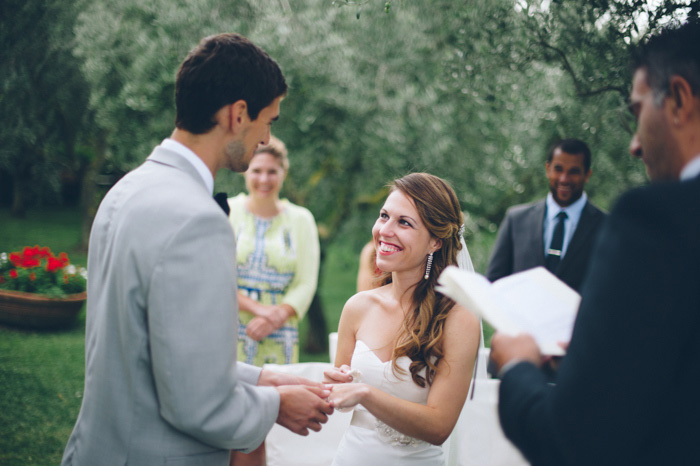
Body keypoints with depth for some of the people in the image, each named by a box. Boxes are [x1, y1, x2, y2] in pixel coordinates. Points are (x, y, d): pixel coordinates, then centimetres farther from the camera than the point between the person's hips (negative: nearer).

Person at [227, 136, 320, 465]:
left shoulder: (300, 220, 8)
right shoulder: (227, 212, 3)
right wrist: (256, 308, -15)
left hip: (277, 339, 1)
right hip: (230, 332, -1)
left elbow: (306, 284, 4)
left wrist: (277, 316, -13)